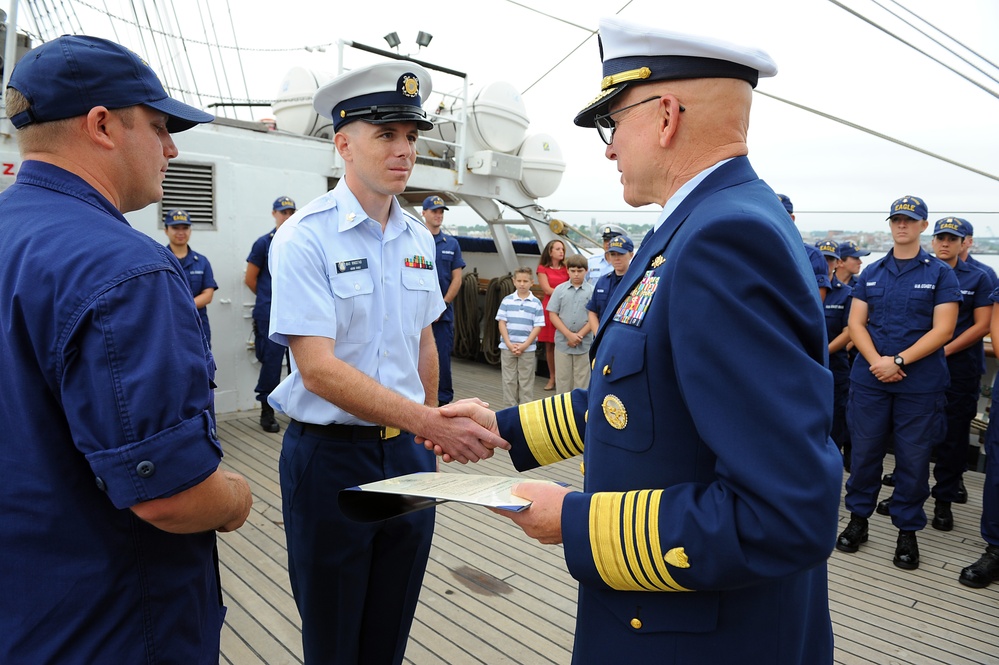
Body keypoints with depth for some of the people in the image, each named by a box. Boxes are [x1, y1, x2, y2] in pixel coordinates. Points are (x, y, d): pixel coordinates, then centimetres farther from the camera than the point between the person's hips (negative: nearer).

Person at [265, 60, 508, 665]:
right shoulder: (306, 237, -15)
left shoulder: (419, 238, 4)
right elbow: (318, 369, -23)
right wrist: (433, 424, -29)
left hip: (409, 454, 5)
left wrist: (432, 426, 14)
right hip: (331, 455, -5)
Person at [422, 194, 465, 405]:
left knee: (443, 356, 5)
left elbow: (457, 279, 5)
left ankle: (444, 399, 15)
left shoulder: (452, 244, 8)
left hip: (444, 312, 2)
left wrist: (443, 305, -5)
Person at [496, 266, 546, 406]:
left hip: (527, 348, -1)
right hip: (507, 347, 1)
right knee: (509, 380, 8)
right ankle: (511, 407, 19)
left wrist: (524, 345, -12)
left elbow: (537, 327, -4)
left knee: (526, 381, 6)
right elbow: (502, 323, 0)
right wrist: (509, 344, -9)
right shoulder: (507, 300, 1)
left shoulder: (536, 303, -2)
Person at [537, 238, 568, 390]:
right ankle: (552, 378, 13)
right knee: (549, 346, 3)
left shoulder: (566, 268, 14)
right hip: (549, 308, -1)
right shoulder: (542, 269, 7)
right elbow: (547, 289, -3)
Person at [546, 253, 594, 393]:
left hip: (584, 344, -1)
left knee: (582, 382, 6)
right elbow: (553, 315, 0)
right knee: (562, 380, 8)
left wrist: (579, 335, -10)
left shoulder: (592, 291, -1)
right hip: (562, 343, 1)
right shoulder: (559, 289, 2)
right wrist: (569, 335, -9)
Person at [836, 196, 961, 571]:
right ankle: (858, 519, 24)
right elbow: (856, 322, 4)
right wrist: (875, 361, -12)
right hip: (869, 380, 2)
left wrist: (898, 361, -16)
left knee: (914, 459, 6)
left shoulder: (940, 274, 1)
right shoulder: (871, 273, 9)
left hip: (920, 384, -2)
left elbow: (943, 330, -7)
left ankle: (907, 531, 21)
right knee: (864, 452, 8)